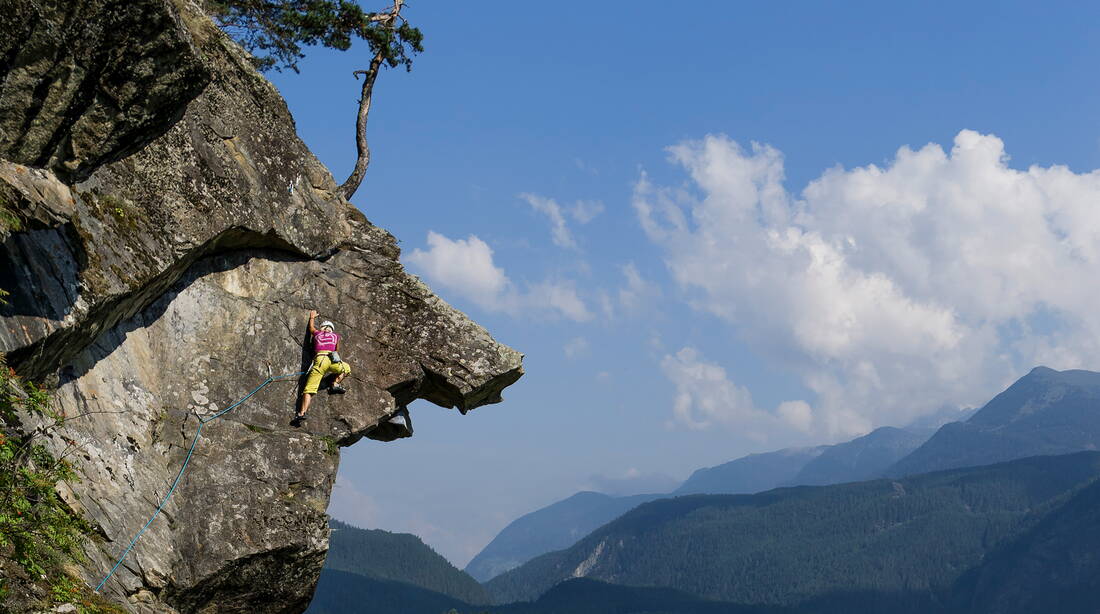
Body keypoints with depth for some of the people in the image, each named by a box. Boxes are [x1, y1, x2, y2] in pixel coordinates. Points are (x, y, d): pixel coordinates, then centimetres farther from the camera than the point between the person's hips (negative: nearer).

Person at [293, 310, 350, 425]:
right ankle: (335, 384, 9)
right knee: (346, 368, 31)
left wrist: (312, 317, 68)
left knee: (309, 389, -5)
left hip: (319, 359, 0)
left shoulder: (317, 333, 27)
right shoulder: (336, 336, 26)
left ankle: (302, 413, -21)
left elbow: (311, 327, 50)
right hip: (332, 359, 0)